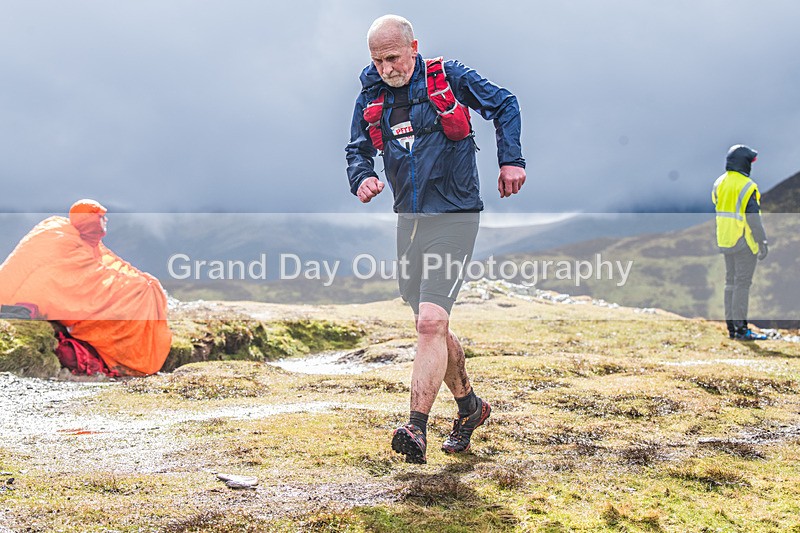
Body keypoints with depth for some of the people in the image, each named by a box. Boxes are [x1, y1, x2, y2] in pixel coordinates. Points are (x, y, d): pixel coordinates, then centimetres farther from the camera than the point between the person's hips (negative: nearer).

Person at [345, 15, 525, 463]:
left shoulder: (450, 78, -4)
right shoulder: (371, 99, 8)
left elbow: (505, 106, 6)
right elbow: (358, 151, 14)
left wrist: (511, 160, -5)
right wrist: (362, 178, -9)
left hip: (454, 219, -6)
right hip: (409, 221, 6)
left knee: (431, 322, -19)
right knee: (432, 327, 14)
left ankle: (417, 429, -21)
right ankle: (470, 406, 35)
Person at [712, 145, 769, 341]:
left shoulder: (719, 183, 8)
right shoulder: (747, 186, -16)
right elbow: (753, 217, -18)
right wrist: (762, 242, -12)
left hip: (725, 241, 7)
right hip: (744, 242, -7)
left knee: (731, 282, 13)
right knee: (742, 283, -5)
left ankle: (731, 326, 16)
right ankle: (740, 328, -4)